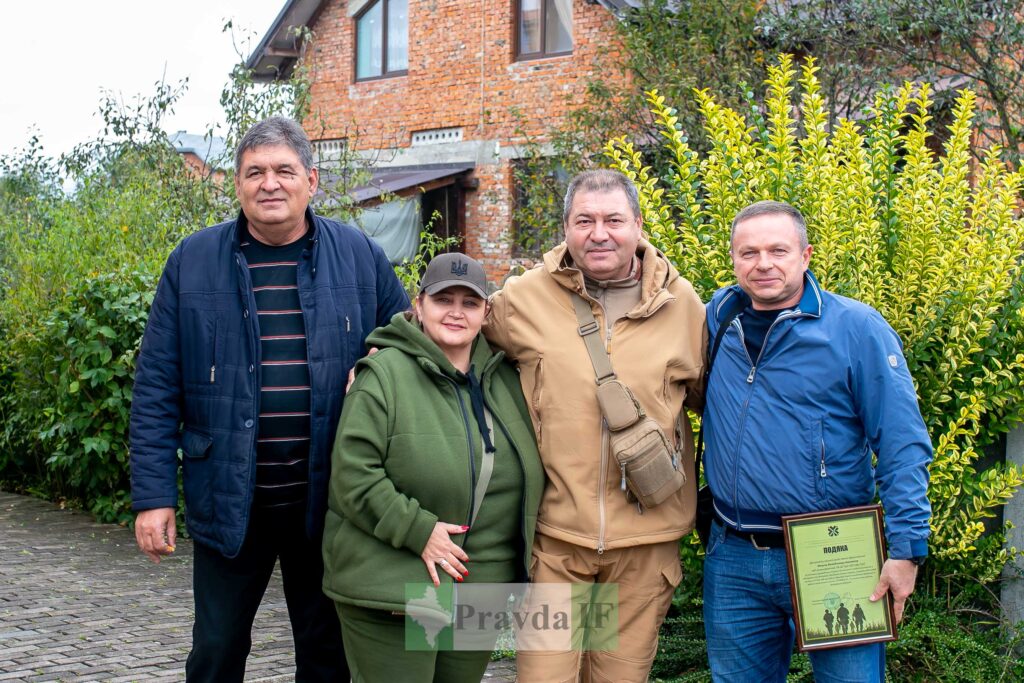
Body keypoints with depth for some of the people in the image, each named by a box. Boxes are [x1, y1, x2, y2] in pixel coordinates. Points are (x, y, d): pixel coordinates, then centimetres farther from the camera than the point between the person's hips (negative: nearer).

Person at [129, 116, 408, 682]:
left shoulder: (360, 257, 1)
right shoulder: (193, 261, 0)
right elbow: (157, 386, -1)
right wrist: (152, 495, -5)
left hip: (327, 502, 1)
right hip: (228, 502, 0)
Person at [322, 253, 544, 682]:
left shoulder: (506, 378, 10)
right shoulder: (384, 375, -9)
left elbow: (525, 471, 23)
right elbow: (354, 474, -15)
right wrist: (417, 530, -19)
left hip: (482, 589, 6)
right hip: (390, 589, -6)